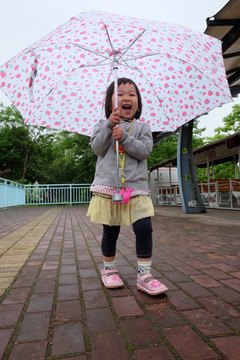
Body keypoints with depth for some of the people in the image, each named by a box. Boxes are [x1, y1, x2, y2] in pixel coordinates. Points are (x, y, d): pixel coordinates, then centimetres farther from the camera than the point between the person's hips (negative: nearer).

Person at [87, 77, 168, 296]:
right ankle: (109, 270, 29)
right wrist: (109, 124, -13)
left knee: (144, 229, -8)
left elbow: (145, 150, -5)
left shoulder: (142, 127, 12)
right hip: (108, 187, 0)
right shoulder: (103, 125, 12)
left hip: (136, 188, 1)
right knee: (110, 232, 7)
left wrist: (124, 137, -16)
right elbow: (97, 148, -4)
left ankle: (144, 275, 9)